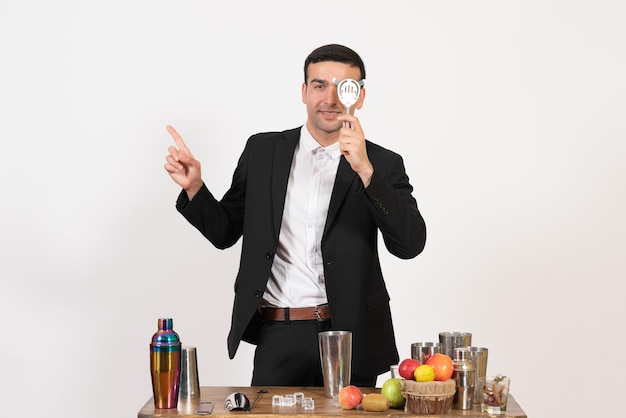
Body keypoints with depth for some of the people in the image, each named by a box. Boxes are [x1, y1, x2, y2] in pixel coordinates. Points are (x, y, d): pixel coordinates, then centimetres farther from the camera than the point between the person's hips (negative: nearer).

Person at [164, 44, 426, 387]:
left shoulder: (383, 165, 1)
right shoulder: (262, 151, 7)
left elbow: (410, 244, -14)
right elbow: (225, 232, 13)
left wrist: (365, 170, -23)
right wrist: (194, 187, -5)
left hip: (349, 341, -1)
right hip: (278, 341, 1)